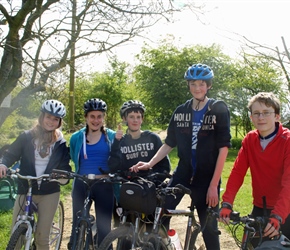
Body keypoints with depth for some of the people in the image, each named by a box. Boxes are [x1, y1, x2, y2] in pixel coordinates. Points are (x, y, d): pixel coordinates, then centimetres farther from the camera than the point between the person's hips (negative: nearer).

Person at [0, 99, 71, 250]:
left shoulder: (60, 142, 3)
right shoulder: (26, 137, 1)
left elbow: (64, 165, 3)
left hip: (49, 192, 0)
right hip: (25, 190, 0)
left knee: (42, 237, 5)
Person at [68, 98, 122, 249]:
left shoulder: (112, 136, 0)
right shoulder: (76, 137, 2)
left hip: (104, 186, 0)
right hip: (81, 185, 1)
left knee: (104, 227, 7)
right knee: (78, 224, 7)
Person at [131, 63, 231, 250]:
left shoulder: (219, 110, -5)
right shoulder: (181, 111, 6)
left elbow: (223, 148, -10)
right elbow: (169, 144, 11)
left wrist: (213, 185, -15)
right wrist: (150, 164, -4)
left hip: (207, 177, -3)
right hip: (183, 172, 4)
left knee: (209, 227, 2)